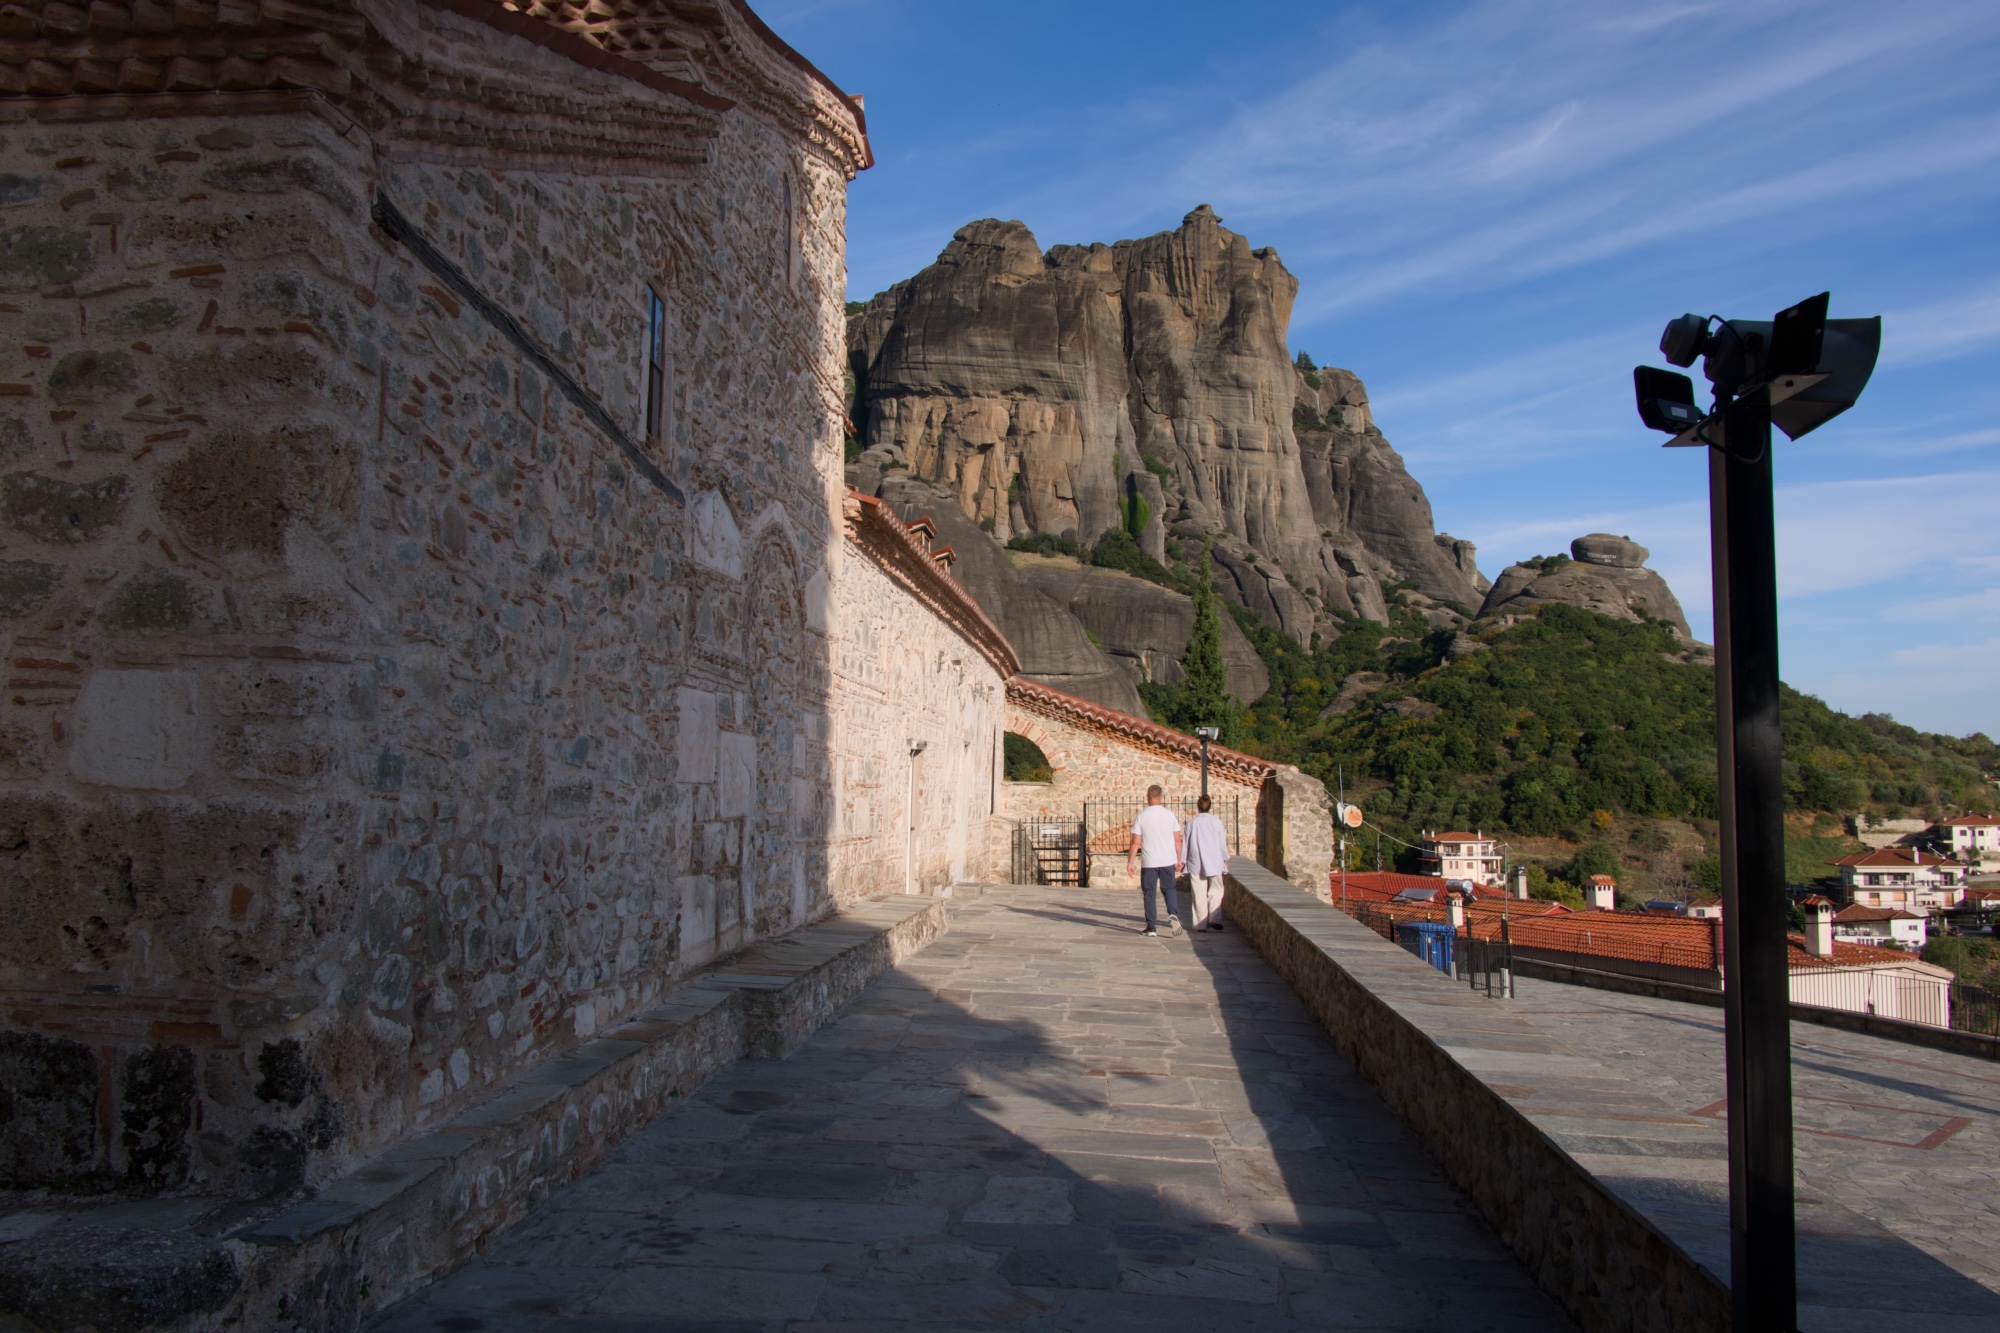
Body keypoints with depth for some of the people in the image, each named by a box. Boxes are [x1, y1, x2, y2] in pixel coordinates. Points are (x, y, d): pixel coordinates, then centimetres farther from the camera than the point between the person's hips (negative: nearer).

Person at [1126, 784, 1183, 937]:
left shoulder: (1141, 816, -7)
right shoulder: (1170, 815, 0)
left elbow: (1136, 843, -7)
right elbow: (1177, 840, 4)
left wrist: (1130, 862, 1)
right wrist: (1178, 859, 15)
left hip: (1149, 861, -2)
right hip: (1168, 861, 2)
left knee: (1149, 893, 8)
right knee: (1168, 889, 16)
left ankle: (1151, 926, 7)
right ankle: (1173, 914, -9)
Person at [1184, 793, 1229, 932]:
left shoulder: (1191, 823, -2)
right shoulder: (1217, 822, -2)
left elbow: (1186, 844, 2)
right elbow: (1222, 843, 3)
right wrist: (1225, 859, 15)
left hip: (1196, 863, 0)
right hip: (1214, 863, 0)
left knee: (1199, 894, 5)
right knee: (1216, 891, 10)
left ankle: (1201, 923, 4)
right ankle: (1215, 918, -6)